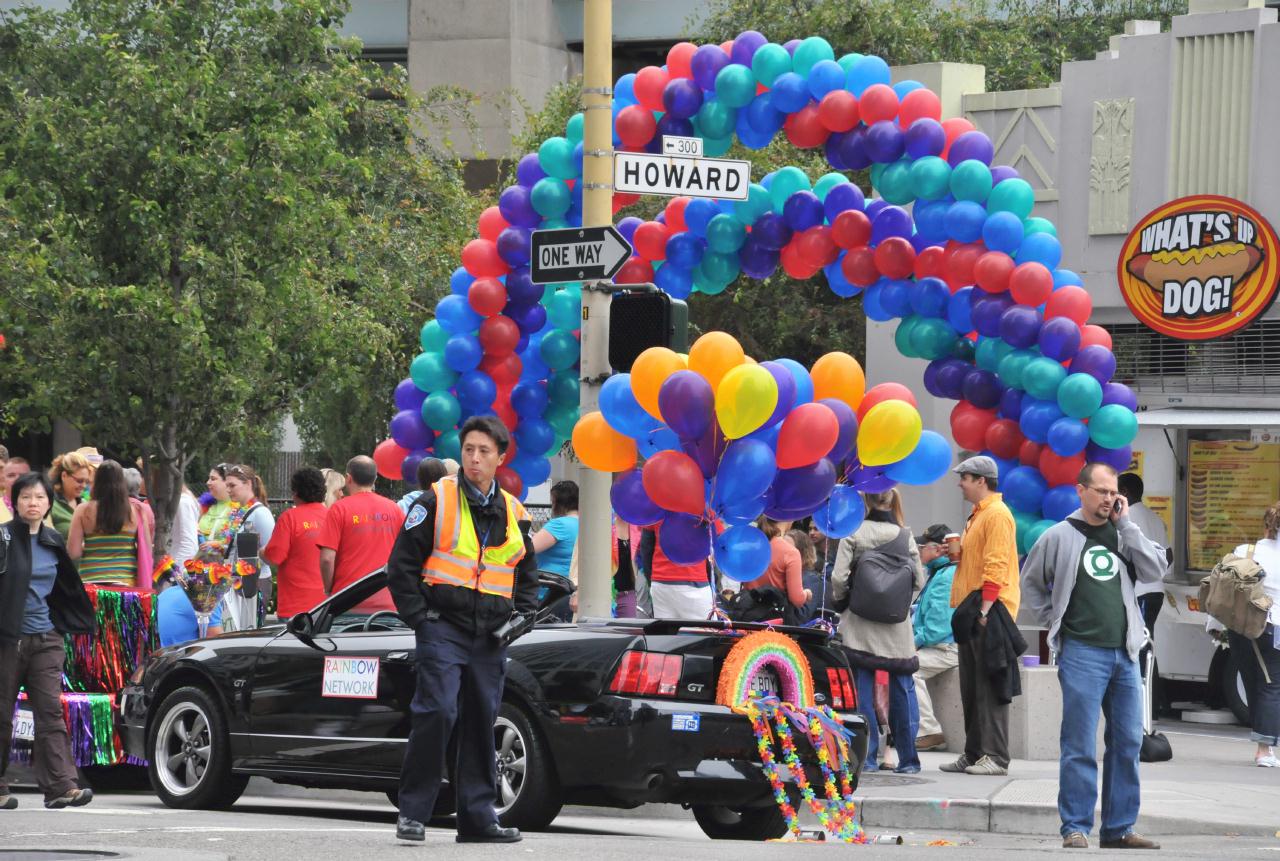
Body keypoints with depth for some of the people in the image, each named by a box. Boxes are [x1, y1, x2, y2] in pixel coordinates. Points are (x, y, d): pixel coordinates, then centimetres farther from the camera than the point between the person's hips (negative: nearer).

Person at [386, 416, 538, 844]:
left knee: (481, 723, 7)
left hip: (490, 636, 5)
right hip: (444, 628, -5)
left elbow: (527, 575, 25)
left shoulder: (513, 514, 13)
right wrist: (418, 616, -7)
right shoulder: (436, 501, -1)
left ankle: (478, 816, 13)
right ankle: (413, 811, -10)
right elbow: (402, 563, -1)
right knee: (437, 711, -16)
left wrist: (520, 618, 9)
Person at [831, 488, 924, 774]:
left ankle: (867, 757, 1)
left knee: (863, 689, 2)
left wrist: (839, 600, 10)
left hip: (860, 624, -2)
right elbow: (919, 581, 1)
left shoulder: (853, 533, -5)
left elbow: (839, 577, -10)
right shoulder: (905, 536, 0)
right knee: (902, 689, 7)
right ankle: (908, 759, 9)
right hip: (897, 626, 2)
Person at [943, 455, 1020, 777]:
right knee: (971, 688, 11)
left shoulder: (997, 514, -12)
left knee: (989, 687, -9)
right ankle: (973, 754, 16)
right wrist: (958, 553, 11)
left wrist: (985, 608, -24)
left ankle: (995, 757, -9)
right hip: (972, 611, 10)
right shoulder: (978, 514, 20)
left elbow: (996, 564, -20)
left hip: (989, 612, -10)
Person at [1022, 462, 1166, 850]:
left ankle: (1119, 828, 14)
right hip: (1082, 653, -4)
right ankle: (1076, 828, -1)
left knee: (1128, 743, 7)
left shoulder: (1124, 535, 10)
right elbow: (1031, 581, 11)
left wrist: (1125, 524, -4)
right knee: (1080, 746, -5)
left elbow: (1155, 571, -4)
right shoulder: (1060, 536, 1)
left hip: (1124, 653, 4)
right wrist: (1052, 622, 4)